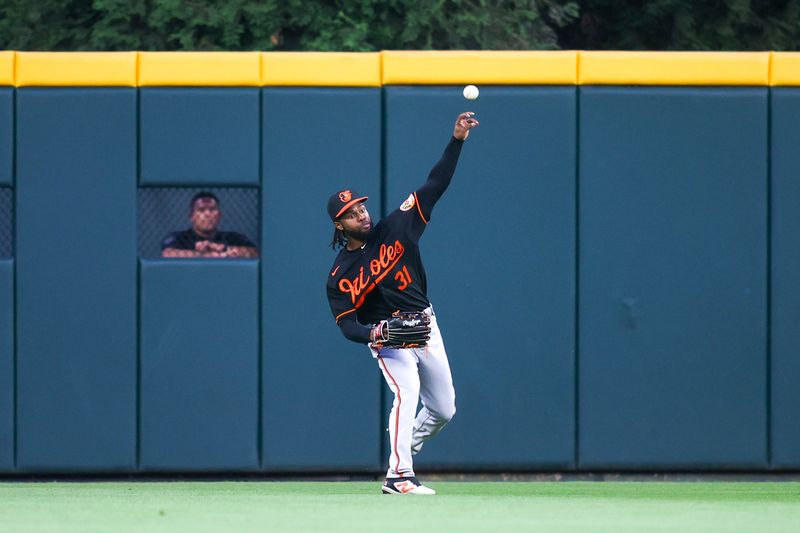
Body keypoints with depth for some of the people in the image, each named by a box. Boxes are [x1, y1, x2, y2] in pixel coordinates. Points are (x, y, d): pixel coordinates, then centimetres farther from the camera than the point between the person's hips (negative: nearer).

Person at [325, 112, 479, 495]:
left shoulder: (394, 230, -3)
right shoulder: (340, 275, -10)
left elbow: (434, 186, -5)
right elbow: (346, 323, -11)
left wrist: (456, 141, -15)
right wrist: (373, 332, -33)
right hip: (387, 337, -5)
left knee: (444, 409, 8)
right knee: (407, 392, -28)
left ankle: (401, 452, 33)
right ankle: (398, 476, -26)